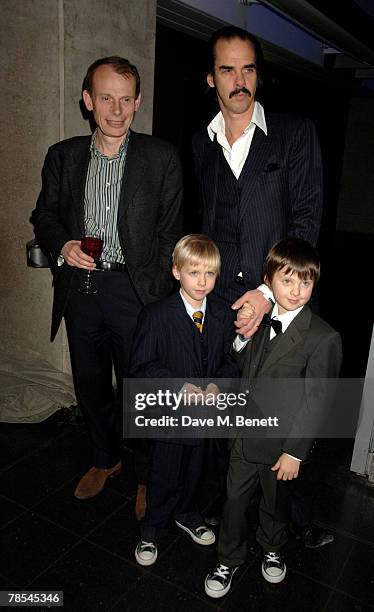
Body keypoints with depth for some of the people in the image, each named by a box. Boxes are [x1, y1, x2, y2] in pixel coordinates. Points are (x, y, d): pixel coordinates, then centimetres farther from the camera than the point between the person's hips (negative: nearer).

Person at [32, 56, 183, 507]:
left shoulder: (161, 158, -2)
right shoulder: (62, 156, 6)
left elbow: (170, 233, -2)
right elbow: (44, 216, 13)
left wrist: (156, 296, -9)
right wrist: (62, 245, -10)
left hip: (134, 289, -3)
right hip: (79, 288, 4)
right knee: (90, 384, 18)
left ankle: (146, 474, 32)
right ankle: (105, 458, 43)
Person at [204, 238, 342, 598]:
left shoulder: (323, 338, -21)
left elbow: (316, 401, -18)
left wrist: (295, 451, -15)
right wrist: (242, 337, -11)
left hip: (282, 445, -4)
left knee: (275, 502, 21)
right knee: (235, 498, 17)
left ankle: (272, 549, 52)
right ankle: (229, 560, 41)